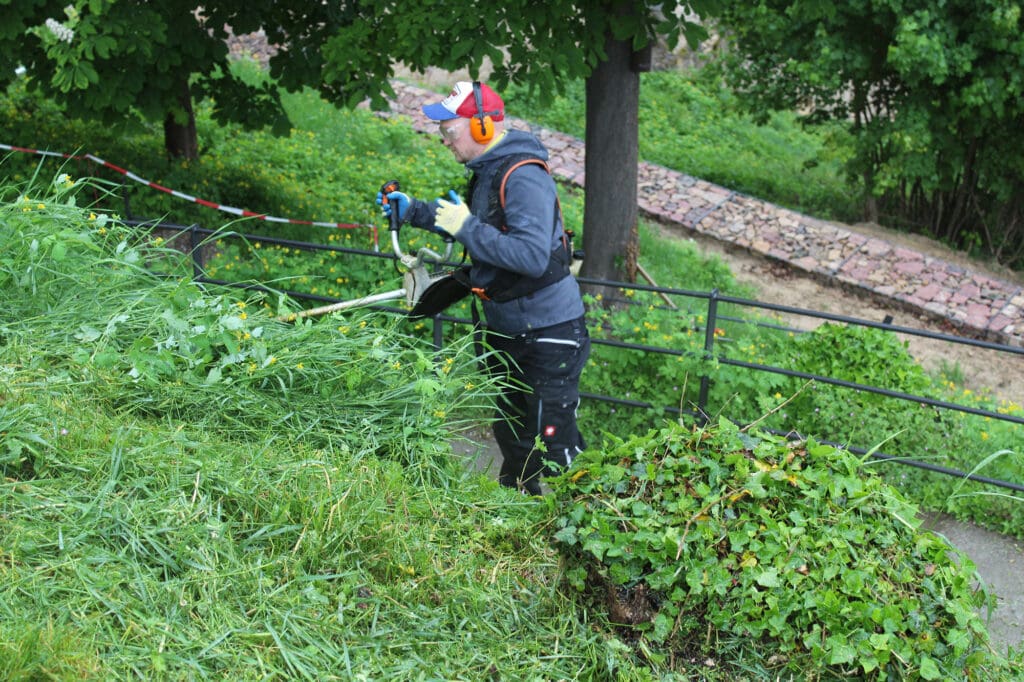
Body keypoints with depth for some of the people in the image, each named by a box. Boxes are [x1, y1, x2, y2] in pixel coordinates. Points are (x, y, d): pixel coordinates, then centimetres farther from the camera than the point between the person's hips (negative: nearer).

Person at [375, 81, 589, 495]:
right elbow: (469, 224, 23)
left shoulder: (523, 177, -24)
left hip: (548, 332, -10)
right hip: (504, 330, 10)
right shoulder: (487, 169, 6)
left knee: (552, 443, -6)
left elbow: (533, 256, -34)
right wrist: (413, 211, 12)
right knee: (509, 431, 23)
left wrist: (466, 227, -28)